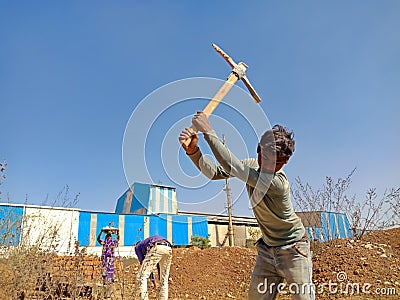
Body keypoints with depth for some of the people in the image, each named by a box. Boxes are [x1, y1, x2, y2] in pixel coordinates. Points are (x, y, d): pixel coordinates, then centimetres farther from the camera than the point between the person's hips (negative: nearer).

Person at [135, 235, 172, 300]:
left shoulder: (138, 247, 31)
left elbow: (143, 262, 22)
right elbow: (158, 263, 46)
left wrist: (152, 277, 28)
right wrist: (160, 277, 51)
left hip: (156, 249, -6)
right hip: (168, 249, 6)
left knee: (141, 277, 5)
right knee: (164, 279, 21)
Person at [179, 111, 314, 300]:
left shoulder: (278, 182, -32)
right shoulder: (251, 165, -9)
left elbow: (232, 167, -41)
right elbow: (214, 172, -11)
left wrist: (207, 131, -39)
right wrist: (192, 150, -28)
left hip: (293, 250, -6)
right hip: (267, 249, 6)